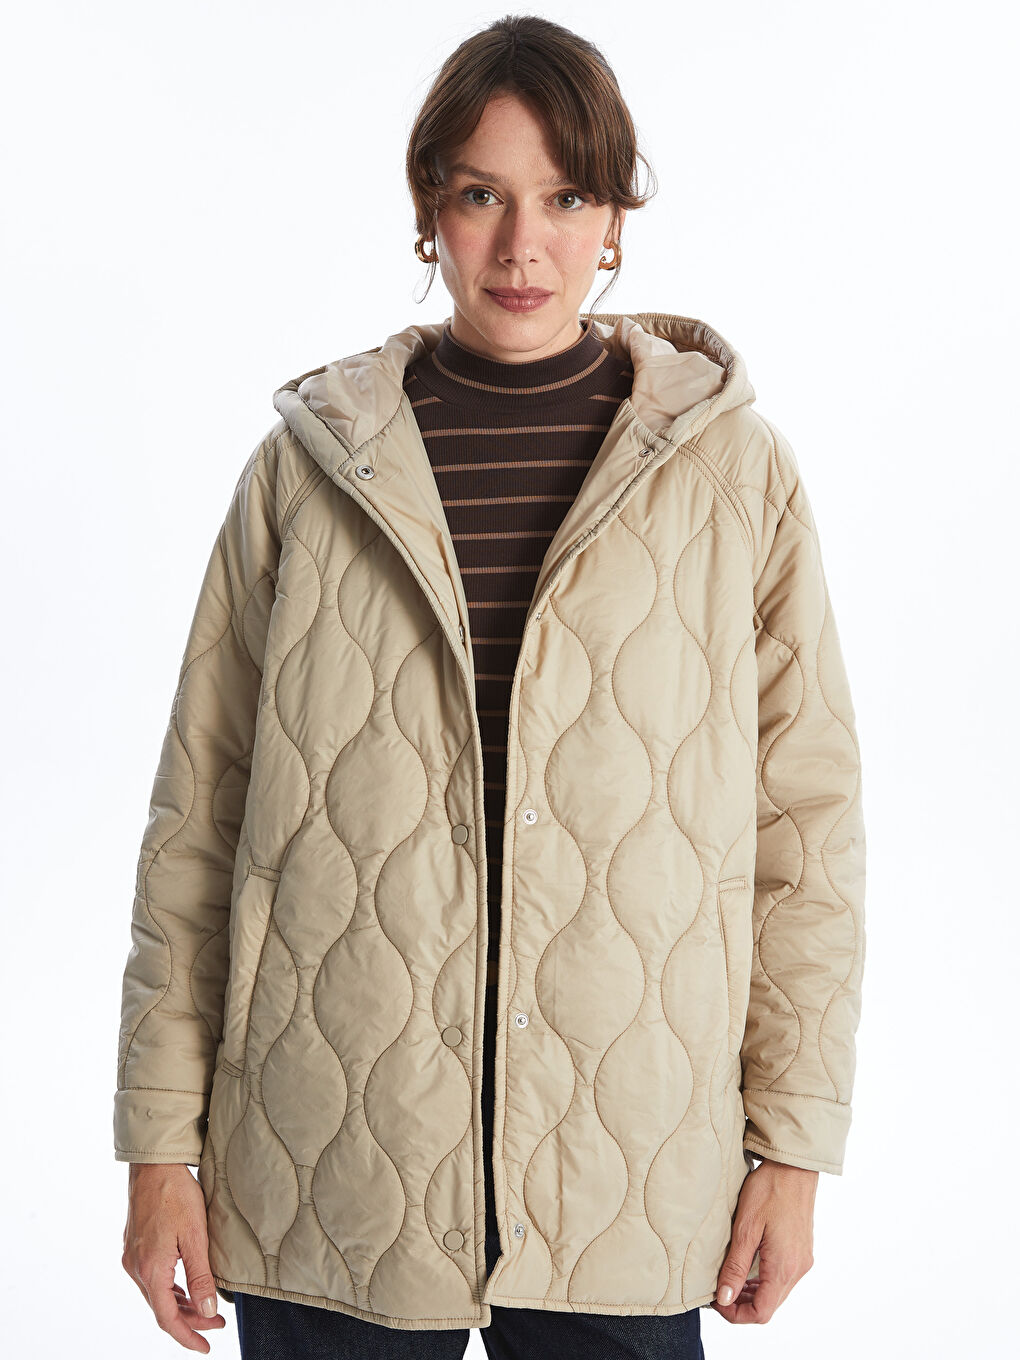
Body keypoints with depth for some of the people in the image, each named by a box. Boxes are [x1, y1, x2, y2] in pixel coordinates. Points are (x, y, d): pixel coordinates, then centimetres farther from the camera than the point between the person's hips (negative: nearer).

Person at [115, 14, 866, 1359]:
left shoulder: (735, 467, 0)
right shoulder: (307, 467, 1)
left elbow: (807, 813, 2)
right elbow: (199, 815, 3)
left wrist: (794, 1143, 1)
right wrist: (161, 1143, 2)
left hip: (632, 1189, 0)